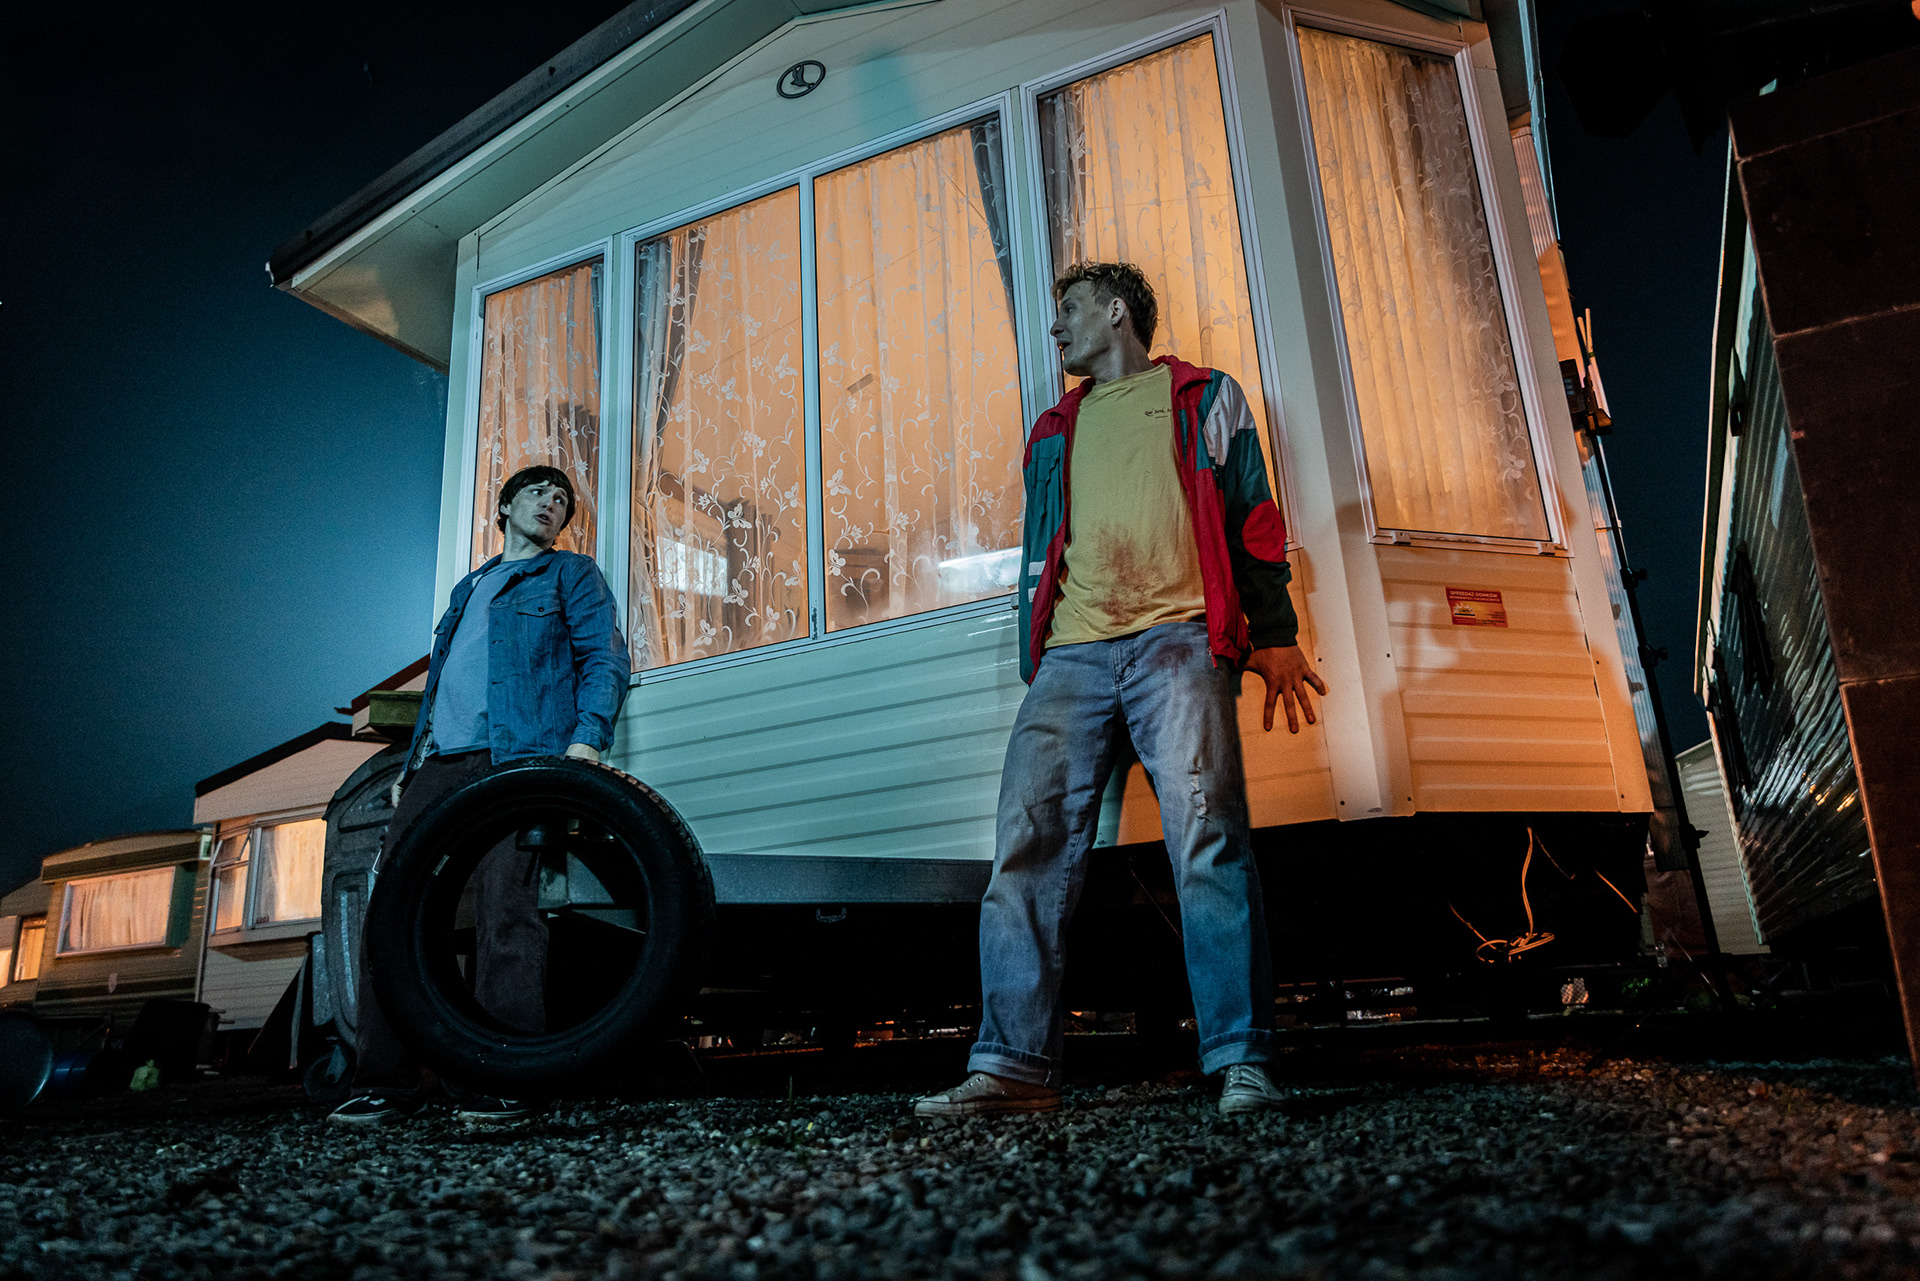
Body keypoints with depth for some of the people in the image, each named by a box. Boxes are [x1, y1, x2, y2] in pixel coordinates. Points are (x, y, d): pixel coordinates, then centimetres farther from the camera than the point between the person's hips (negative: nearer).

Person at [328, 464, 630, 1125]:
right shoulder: (468, 589, 32)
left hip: (517, 755, -6)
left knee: (505, 906, -17)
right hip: (439, 760, 6)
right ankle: (387, 1080, 0)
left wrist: (587, 736, -16)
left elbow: (605, 657, 1)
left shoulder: (571, 574, 15)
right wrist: (410, 766, 22)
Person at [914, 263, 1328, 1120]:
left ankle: (1241, 1064, -10)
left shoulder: (1205, 399, 20)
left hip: (1177, 640, -3)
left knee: (1206, 840, -15)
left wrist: (1274, 635, 3)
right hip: (1071, 655, 4)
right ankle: (1014, 1064, -9)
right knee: (1027, 843, -10)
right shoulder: (1054, 433, 31)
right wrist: (1034, 662, 17)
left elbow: (1253, 521, 13)